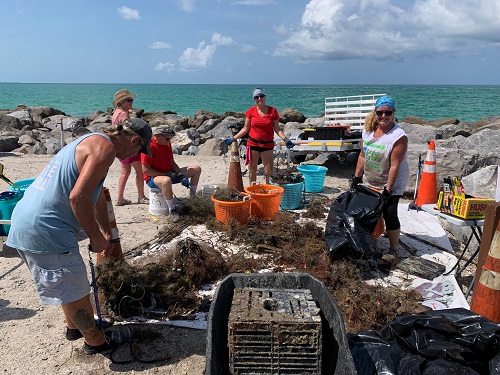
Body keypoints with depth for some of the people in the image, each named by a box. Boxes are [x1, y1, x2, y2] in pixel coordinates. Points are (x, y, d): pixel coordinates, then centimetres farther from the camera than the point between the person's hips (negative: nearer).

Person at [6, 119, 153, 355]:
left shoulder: (91, 142, 20)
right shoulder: (105, 147, -13)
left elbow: (97, 196, 29)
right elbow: (78, 197, -24)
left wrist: (106, 234, 37)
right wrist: (96, 238, -11)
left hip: (25, 223, 10)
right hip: (45, 229, -10)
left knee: (70, 284, 27)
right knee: (74, 289, 8)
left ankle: (74, 327, 46)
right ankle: (96, 341, 27)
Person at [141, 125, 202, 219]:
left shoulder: (167, 144, 6)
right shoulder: (149, 146, -19)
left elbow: (172, 163, 11)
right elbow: (145, 170, -22)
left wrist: (181, 175, -6)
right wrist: (165, 174, -22)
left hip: (169, 174, 9)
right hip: (153, 178, -8)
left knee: (196, 169, 2)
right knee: (167, 180, -46)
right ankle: (171, 209, -26)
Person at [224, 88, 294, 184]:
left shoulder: (272, 111, -1)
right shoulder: (251, 111, 1)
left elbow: (277, 128, 2)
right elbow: (245, 128, 5)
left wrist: (285, 139, -12)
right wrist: (233, 138, -2)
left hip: (267, 145, -1)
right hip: (253, 143, 1)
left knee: (269, 171, 0)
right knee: (252, 169, 9)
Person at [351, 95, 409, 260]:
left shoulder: (399, 137, -21)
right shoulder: (368, 130, -1)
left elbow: (395, 166, -22)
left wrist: (388, 189, -23)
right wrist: (356, 177, 4)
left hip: (391, 183, -6)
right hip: (369, 182, 6)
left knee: (389, 215, -6)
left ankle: (393, 250, 10)